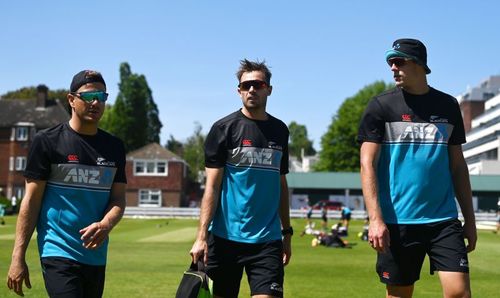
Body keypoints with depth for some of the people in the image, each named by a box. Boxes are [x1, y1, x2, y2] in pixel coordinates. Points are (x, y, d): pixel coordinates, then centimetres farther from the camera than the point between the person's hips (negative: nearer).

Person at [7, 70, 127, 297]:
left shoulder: (114, 146, 10)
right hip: (58, 252, -5)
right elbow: (32, 200, -3)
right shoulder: (47, 140, -2)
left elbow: (118, 199, 8)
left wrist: (105, 225, -15)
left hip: (97, 256, 5)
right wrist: (18, 257, -7)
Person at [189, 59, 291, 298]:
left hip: (268, 240, 3)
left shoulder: (279, 130, 12)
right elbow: (212, 185, -6)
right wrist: (202, 236, -13)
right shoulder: (224, 128, -1)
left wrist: (286, 232, 15)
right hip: (225, 237, -3)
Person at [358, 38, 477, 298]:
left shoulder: (448, 106, 10)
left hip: (444, 219, 2)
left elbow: (457, 165, 14)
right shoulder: (381, 106, 0)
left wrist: (469, 218, 11)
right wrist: (375, 218, -15)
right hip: (397, 220, -2)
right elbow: (368, 165, -5)